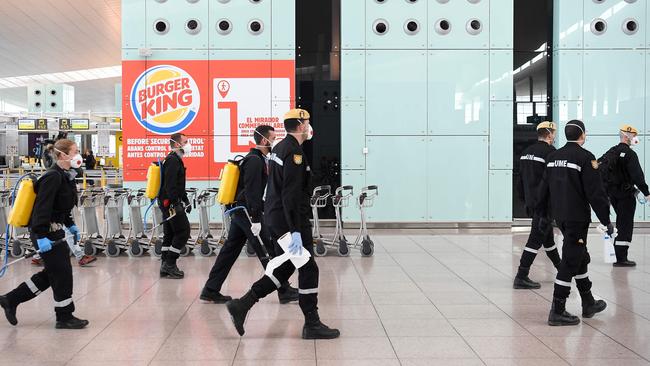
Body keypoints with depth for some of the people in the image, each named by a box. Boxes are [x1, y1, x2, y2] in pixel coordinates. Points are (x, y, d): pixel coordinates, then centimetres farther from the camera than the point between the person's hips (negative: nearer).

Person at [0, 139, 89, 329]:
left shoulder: (65, 176, 10)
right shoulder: (53, 177, -19)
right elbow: (42, 208, -24)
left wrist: (71, 225, 21)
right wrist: (42, 237, -27)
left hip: (55, 230, 10)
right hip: (45, 232, -10)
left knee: (51, 273, 16)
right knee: (62, 273, -1)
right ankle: (65, 317, 12)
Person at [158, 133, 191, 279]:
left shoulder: (175, 160, 20)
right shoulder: (173, 160, -14)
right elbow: (170, 185, -23)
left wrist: (185, 200, 24)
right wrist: (176, 203, -25)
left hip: (167, 204, 11)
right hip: (170, 203, -11)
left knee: (169, 234, 11)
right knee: (183, 231, -8)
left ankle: (165, 267, 14)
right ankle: (170, 264, -5)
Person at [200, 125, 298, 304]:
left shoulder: (256, 159, 18)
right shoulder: (255, 161, -14)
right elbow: (251, 192, -22)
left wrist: (262, 209, 24)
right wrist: (256, 219, -24)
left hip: (238, 212, 10)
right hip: (247, 212, -10)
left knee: (229, 250, 11)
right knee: (269, 250, -4)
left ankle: (210, 291, 14)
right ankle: (284, 291, 2)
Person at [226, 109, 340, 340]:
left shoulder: (279, 148, 15)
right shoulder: (294, 152, -17)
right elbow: (291, 195, -24)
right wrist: (295, 231, -26)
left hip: (274, 218, 10)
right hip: (290, 219, -10)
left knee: (284, 268, 14)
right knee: (308, 269, -1)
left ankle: (242, 305, 10)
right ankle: (312, 324, 6)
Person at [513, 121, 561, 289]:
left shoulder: (527, 152, 11)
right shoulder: (550, 151, -14)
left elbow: (521, 179, 15)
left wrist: (525, 199, 22)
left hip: (531, 202, 9)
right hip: (545, 204, -9)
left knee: (548, 236, 20)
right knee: (536, 238, -7)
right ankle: (521, 277, -8)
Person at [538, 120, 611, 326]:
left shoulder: (553, 157, 9)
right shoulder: (585, 158, -13)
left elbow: (544, 188, 14)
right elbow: (596, 193, -15)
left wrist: (542, 214, 24)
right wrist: (606, 221, -9)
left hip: (560, 216, 8)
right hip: (577, 217, -8)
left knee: (581, 257, 20)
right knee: (571, 261, -4)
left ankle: (589, 304, 31)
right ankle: (557, 312, -3)